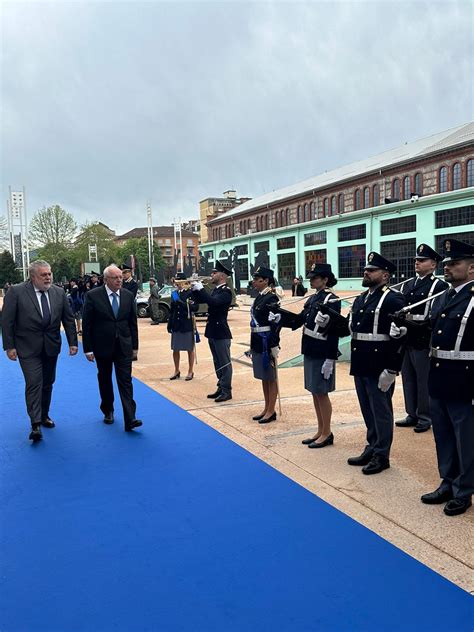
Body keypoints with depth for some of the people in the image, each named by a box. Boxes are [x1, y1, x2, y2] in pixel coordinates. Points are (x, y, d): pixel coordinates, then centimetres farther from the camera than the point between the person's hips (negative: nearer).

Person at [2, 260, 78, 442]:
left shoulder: (59, 292, 2)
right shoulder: (16, 292, -9)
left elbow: (68, 319, 6)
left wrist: (73, 342, 1)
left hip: (51, 346, 4)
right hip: (28, 347, -4)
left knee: (48, 383, 13)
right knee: (34, 383, -10)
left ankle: (44, 416, 30)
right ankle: (35, 424, -7)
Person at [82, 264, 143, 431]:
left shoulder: (128, 296, 1)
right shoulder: (93, 296, -8)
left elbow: (133, 323, 6)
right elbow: (86, 324, -7)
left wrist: (135, 346, 6)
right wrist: (88, 349, -9)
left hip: (124, 346, 1)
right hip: (102, 346, -1)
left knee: (125, 381, -5)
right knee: (105, 380, 15)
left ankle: (130, 419, -8)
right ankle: (108, 411, 34)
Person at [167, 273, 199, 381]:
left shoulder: (191, 293, -7)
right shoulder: (174, 293, 9)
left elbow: (195, 307, -14)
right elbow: (171, 310, 13)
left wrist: (183, 303, -25)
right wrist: (169, 324, 12)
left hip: (188, 326, -5)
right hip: (176, 326, 5)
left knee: (190, 349, 6)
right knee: (175, 349, 11)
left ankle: (190, 372, 17)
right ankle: (177, 371, 25)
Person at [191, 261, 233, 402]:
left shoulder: (226, 291, -14)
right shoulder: (215, 290, 14)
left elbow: (213, 302, -31)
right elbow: (198, 300, 17)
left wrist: (201, 288, -24)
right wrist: (195, 289, 2)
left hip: (221, 332, -9)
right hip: (213, 331, 9)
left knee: (224, 362, -2)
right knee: (217, 362, 15)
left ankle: (226, 391, 4)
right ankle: (221, 388, 23)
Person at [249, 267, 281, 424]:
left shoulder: (272, 298, -15)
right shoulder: (259, 297, 11)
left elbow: (275, 324, -18)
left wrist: (274, 346, -20)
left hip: (267, 343, -9)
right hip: (258, 342, 9)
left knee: (271, 377, 3)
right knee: (263, 377, 15)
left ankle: (271, 411, 13)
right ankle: (266, 409, 26)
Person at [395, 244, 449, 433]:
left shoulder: (439, 286, -5)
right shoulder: (406, 285, 15)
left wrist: (414, 318, -19)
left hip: (423, 342, -6)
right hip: (405, 340, 7)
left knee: (424, 381, 3)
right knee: (408, 379, 13)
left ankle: (425, 417, 15)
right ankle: (412, 415, 25)